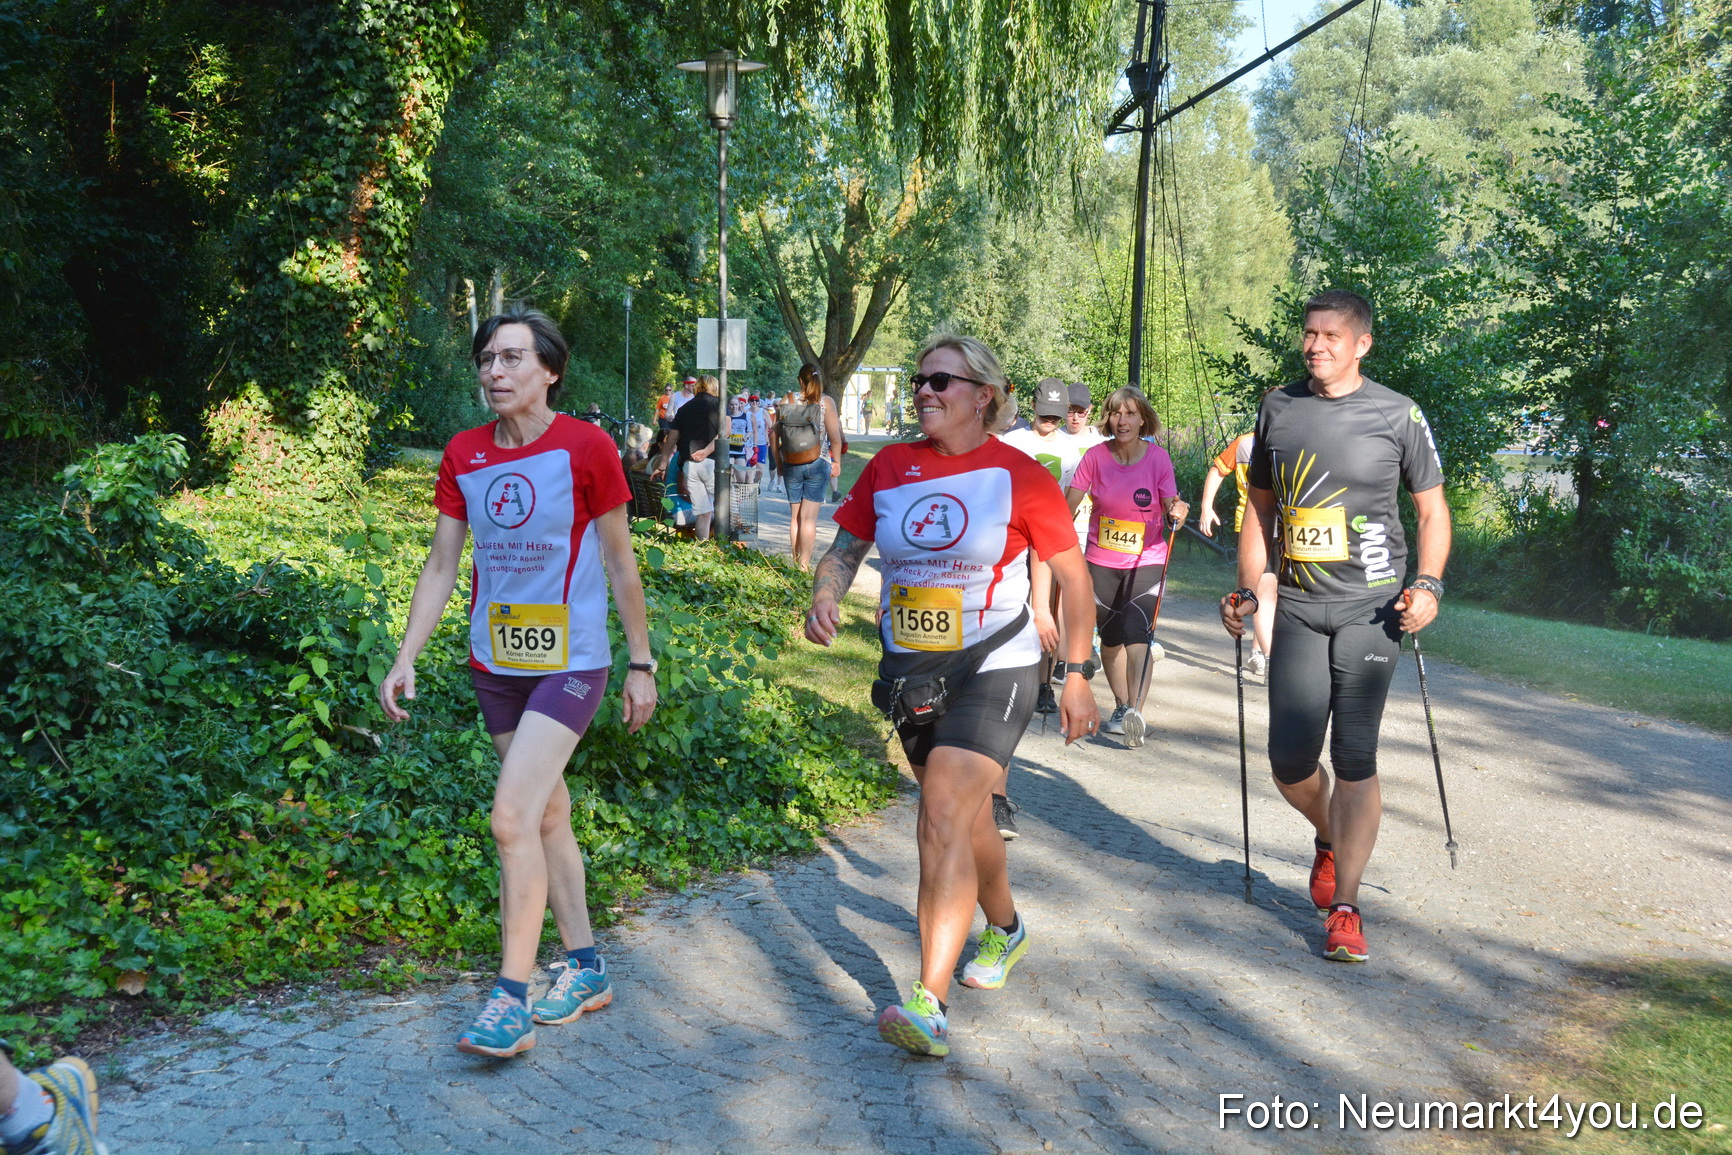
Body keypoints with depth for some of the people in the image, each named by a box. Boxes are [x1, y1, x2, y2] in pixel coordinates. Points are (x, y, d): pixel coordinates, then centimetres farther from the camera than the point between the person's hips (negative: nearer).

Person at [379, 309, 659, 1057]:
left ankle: (512, 999, -3)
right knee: (548, 813, 14)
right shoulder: (464, 455, 4)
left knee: (513, 815, -15)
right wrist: (405, 658, 0)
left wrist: (641, 665, -2)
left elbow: (620, 563, -4)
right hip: (496, 662, 6)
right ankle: (586, 968, 29)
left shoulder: (585, 448, -10)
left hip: (571, 662, -6)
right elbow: (441, 564, 7)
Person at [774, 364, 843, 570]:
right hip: (817, 464, -2)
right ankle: (804, 565, -4)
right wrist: (837, 463, 6)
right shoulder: (825, 402, -6)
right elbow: (835, 437, -6)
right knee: (809, 516, -2)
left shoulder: (786, 402, 0)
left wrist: (779, 462, 13)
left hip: (791, 466, 2)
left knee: (794, 515, 11)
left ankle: (795, 562, 15)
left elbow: (775, 435, 3)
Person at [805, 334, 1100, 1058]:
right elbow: (847, 547, 10)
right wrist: (825, 595, -12)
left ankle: (929, 1006, -17)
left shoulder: (1019, 476, -10)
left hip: (992, 669, -5)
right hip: (909, 670, 5)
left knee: (944, 820, -18)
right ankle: (1005, 929, 47)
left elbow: (1072, 576, -3)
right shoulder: (889, 467, 1)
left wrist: (1077, 677, -4)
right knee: (961, 812, 20)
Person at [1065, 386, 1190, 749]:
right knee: (1111, 637, 10)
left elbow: (1171, 509, -7)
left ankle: (1136, 711, -21)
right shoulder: (1096, 456, -4)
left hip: (1146, 560, -2)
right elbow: (1068, 505, -5)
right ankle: (1122, 707, 29)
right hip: (1102, 562, 2)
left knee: (1137, 632, -20)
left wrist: (1177, 514, -30)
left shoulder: (1158, 458, -6)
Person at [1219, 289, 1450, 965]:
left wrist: (1428, 584, -9)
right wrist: (1246, 591, 9)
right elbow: (1260, 505, 16)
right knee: (1289, 760, 1)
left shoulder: (1399, 415, 0)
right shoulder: (1278, 408, 8)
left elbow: (1432, 509, 6)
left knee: (1354, 758, -6)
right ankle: (1330, 840, 35)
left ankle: (1344, 909, 7)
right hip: (1298, 605, 3)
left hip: (1371, 606, -3)